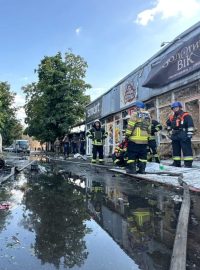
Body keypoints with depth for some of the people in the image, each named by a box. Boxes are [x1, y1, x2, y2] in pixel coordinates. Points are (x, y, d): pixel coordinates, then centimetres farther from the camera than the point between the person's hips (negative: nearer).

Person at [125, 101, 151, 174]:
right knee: (143, 155, 11)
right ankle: (142, 169, 11)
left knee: (132, 154, -1)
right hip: (144, 139, 7)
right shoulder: (148, 115, 18)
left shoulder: (135, 114, -4)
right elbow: (149, 127, 19)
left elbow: (130, 125, -11)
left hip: (134, 138, -6)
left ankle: (132, 168, -1)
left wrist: (127, 134, -6)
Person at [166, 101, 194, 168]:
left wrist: (189, 134, -17)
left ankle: (188, 163, -5)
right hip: (175, 136, 7)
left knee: (187, 150, -6)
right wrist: (170, 132, 23)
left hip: (184, 136, -7)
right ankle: (176, 163, 21)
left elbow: (190, 125, -13)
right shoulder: (171, 117, 13)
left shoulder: (186, 115, -7)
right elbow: (168, 124, 31)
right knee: (175, 150, 12)